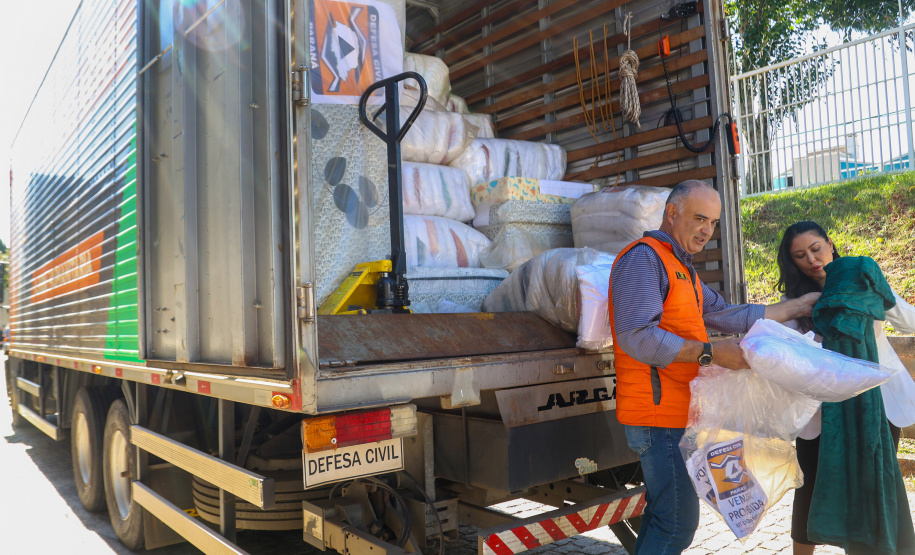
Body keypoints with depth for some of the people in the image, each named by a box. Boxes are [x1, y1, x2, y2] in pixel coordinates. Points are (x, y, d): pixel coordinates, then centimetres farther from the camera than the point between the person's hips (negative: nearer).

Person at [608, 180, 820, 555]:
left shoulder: (682, 269, 22)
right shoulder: (645, 257, -12)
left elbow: (725, 316, 20)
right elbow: (635, 336, -24)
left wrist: (795, 307, 22)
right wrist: (709, 353, -23)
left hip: (675, 410, 10)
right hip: (658, 411, -10)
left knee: (664, 513, 17)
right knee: (677, 523, -6)